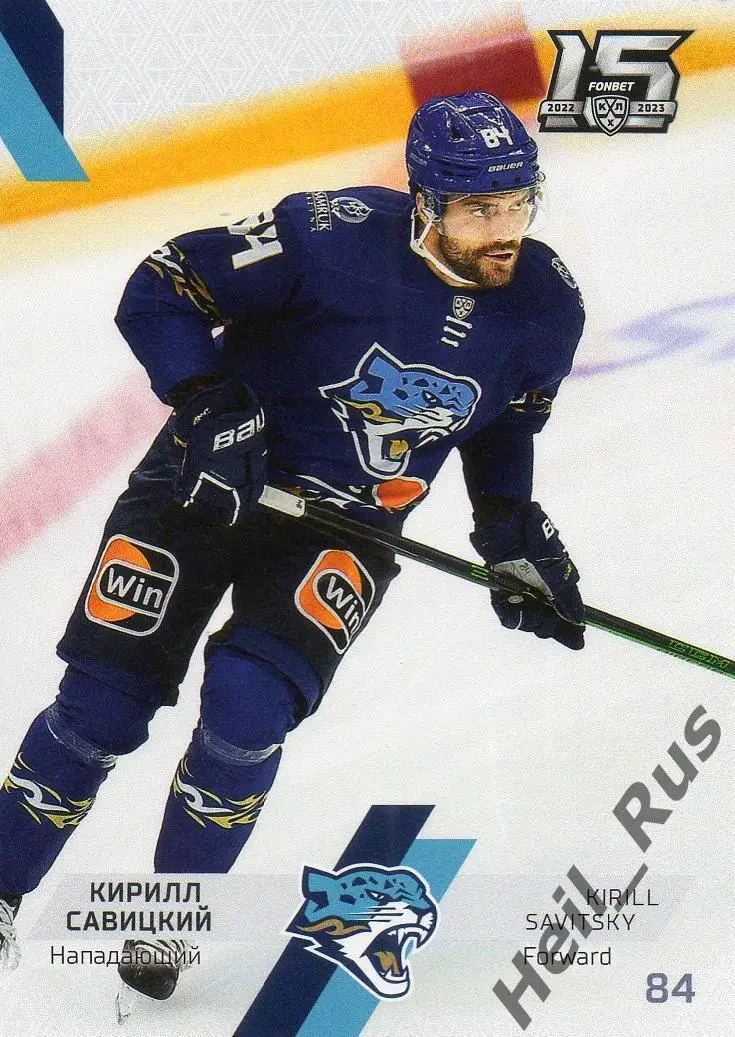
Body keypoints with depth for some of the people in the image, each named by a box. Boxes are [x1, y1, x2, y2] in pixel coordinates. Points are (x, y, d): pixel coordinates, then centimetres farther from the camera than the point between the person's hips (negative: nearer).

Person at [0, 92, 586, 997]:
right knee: (102, 703, -3)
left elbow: (503, 428, 13)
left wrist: (518, 540, 6)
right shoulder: (336, 236, -21)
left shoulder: (546, 304, -6)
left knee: (249, 705, -18)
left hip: (346, 522, 2)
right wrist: (209, 405, -25)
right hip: (215, 475, -2)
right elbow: (160, 290, -14)